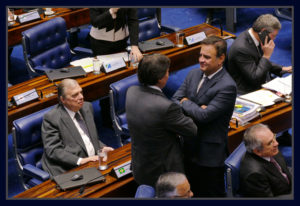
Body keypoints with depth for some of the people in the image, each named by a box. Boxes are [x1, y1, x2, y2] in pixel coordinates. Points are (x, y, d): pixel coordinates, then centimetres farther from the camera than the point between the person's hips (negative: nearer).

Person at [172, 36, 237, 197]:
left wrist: (185, 102, -8)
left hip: (210, 154, -7)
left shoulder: (227, 86, -21)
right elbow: (175, 101, 2)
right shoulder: (194, 75, 4)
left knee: (211, 195, 7)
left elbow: (204, 115, -26)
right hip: (189, 147, 7)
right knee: (193, 191, 21)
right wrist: (194, 109, -17)